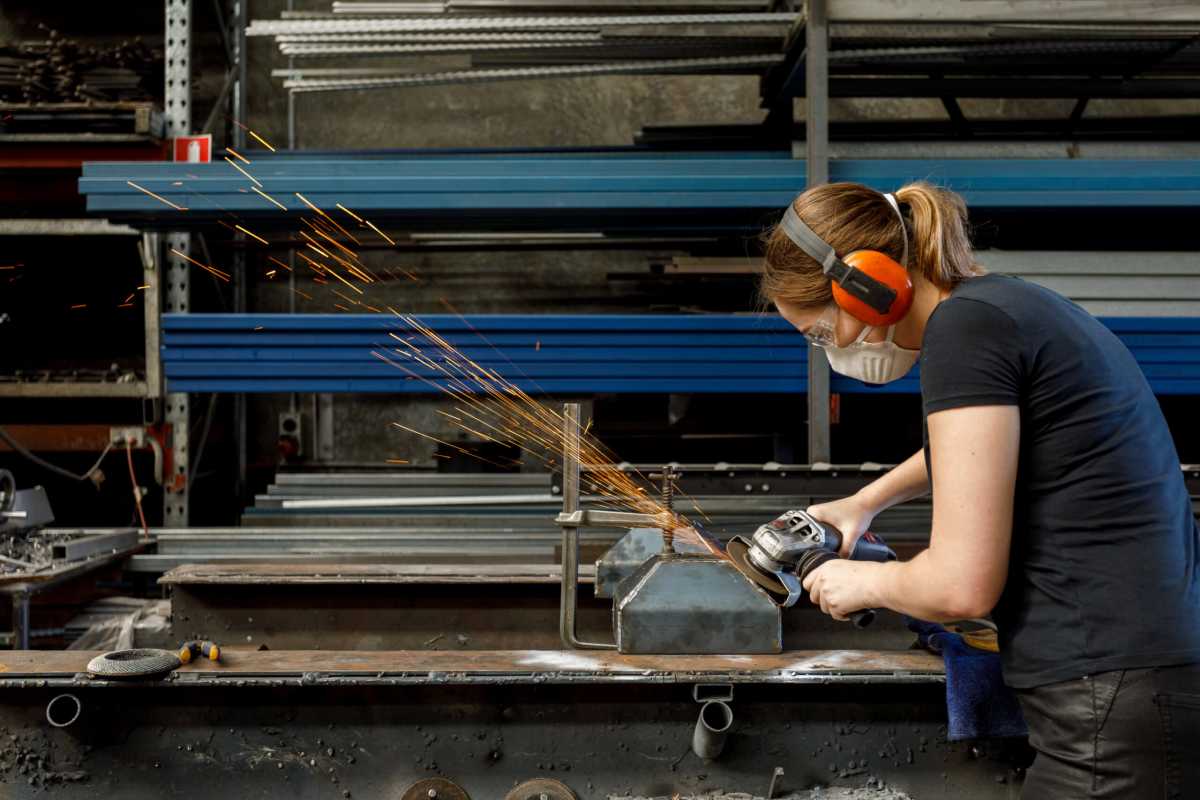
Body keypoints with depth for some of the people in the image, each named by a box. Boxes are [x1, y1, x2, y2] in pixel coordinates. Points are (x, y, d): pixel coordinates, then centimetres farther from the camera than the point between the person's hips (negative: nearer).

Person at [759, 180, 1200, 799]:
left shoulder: (967, 326, -14)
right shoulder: (1014, 306, 15)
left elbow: (962, 584, -17)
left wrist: (864, 581, 2)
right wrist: (867, 500, 42)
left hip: (1116, 711, -10)